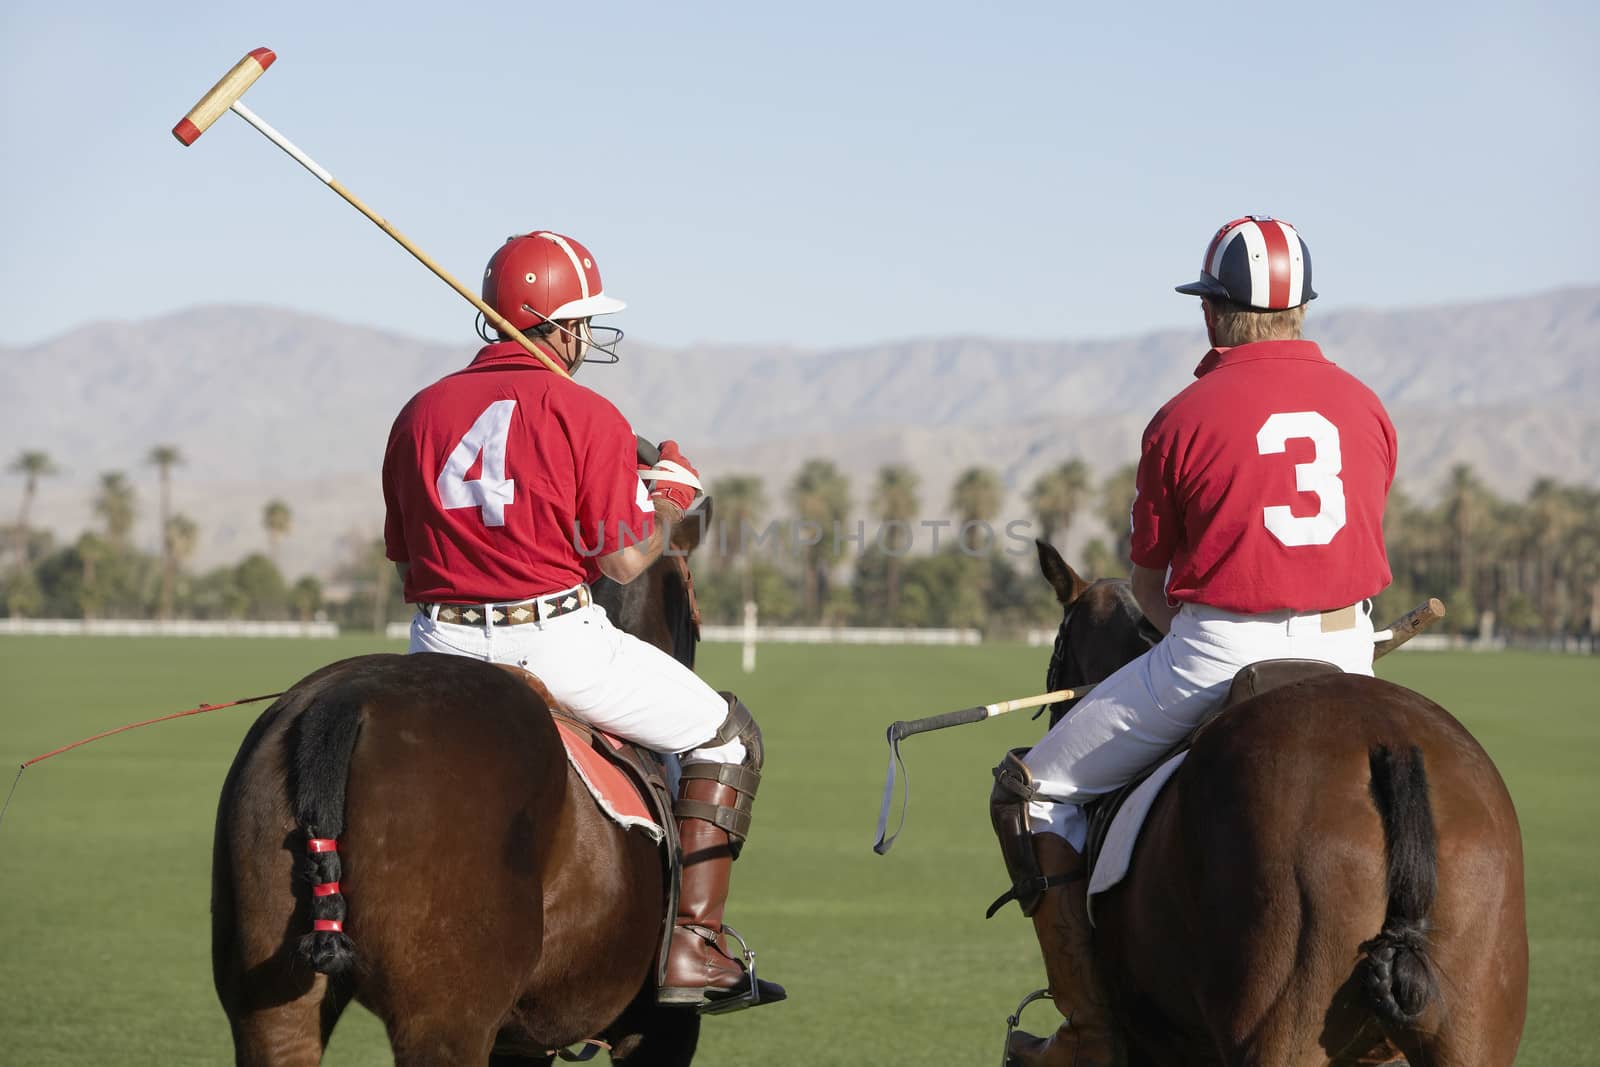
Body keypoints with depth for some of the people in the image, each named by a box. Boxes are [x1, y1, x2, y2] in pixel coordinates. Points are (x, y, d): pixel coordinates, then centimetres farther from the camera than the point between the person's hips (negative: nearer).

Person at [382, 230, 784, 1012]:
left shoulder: (419, 413, 9)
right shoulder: (586, 416, -6)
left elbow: (405, 561, 12)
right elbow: (623, 560, -9)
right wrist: (673, 496, 9)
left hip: (440, 650, 5)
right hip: (555, 642, -5)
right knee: (727, 737, 13)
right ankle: (693, 943, 5)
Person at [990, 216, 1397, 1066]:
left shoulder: (1182, 419, -5)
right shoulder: (1364, 407, 7)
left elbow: (1147, 582, 4)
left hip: (1216, 652, -5)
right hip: (1345, 653, 5)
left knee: (1034, 793, 10)